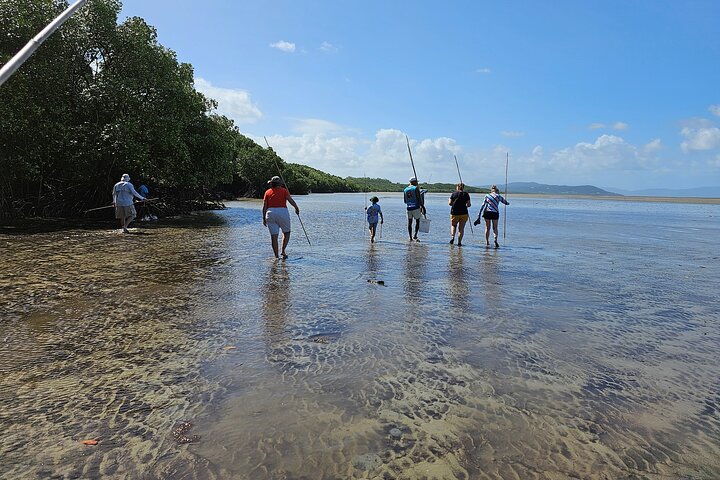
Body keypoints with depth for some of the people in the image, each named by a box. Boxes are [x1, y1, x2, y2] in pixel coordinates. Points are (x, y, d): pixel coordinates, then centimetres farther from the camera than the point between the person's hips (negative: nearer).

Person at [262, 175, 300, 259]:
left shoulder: (267, 192, 11)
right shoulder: (284, 190, 5)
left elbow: (264, 206, 7)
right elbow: (291, 200, -7)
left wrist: (264, 218, 11)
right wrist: (297, 208, 6)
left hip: (270, 213, 2)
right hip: (282, 212, -2)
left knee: (274, 236, 5)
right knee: (286, 233, 15)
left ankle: (276, 256, 6)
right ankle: (283, 251, 2)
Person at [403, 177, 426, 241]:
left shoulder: (405, 190, 10)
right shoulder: (416, 188, -6)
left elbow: (405, 201, 13)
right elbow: (419, 199, -11)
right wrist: (423, 207, -7)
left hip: (408, 208, 5)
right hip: (416, 207, -5)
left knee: (409, 223, 8)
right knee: (417, 221, 6)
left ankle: (410, 237, 8)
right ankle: (415, 236, -6)